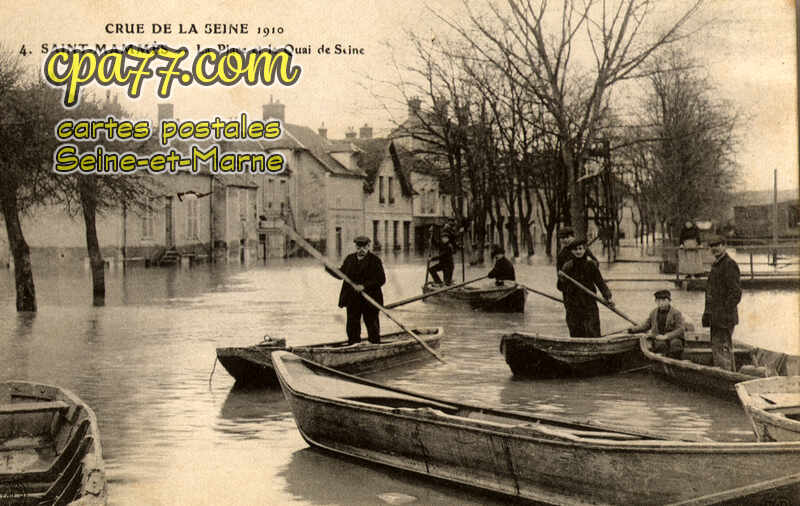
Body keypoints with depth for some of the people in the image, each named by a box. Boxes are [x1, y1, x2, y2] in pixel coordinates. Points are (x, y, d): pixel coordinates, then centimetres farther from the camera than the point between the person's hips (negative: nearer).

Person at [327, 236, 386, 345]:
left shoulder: (375, 260, -5)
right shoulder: (349, 259, 11)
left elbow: (381, 280, -11)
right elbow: (341, 274, 18)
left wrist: (364, 286, -19)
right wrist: (328, 267, 4)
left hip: (370, 300, -4)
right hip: (352, 299, 4)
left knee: (372, 324, 2)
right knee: (352, 325, 6)